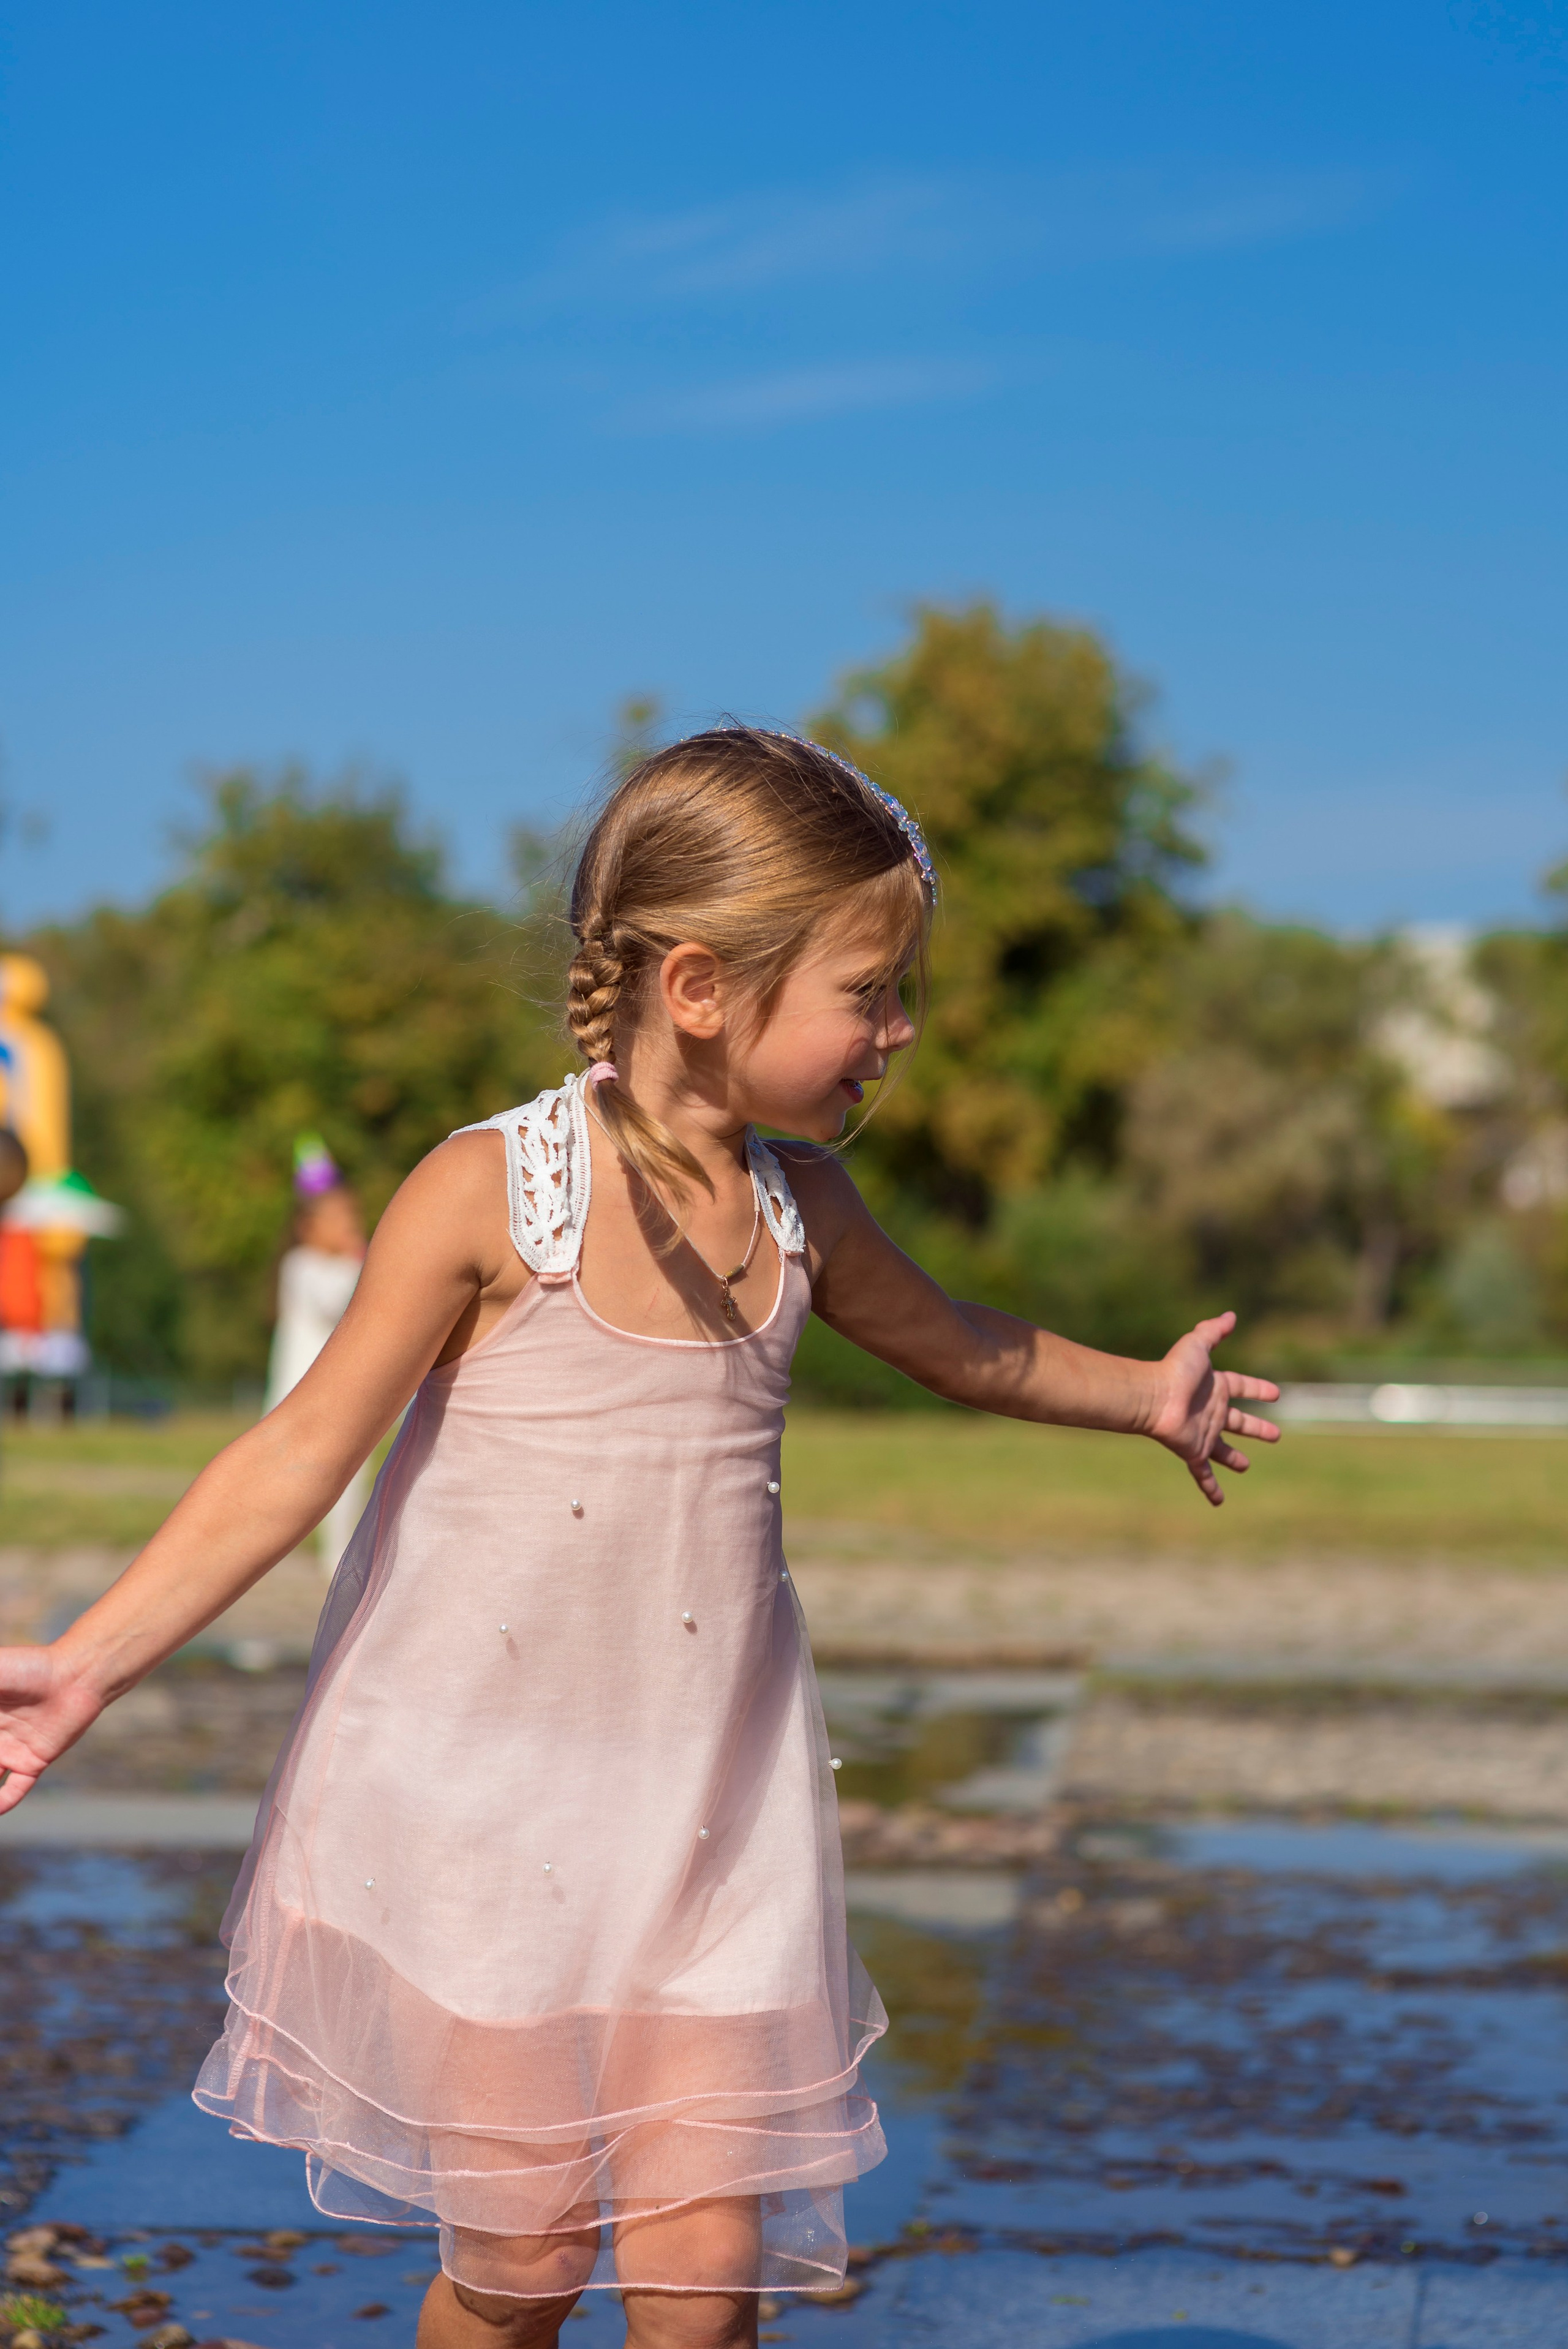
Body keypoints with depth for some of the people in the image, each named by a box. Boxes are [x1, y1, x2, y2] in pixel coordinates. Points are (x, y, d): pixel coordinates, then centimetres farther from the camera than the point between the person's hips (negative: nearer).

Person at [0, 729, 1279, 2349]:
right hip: (478, 1791, -4)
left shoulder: (801, 1210, 2)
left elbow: (963, 1349, 24)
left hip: (710, 1810, 4)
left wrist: (1141, 1395, 33)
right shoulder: (490, 1193, -14)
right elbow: (302, 1453, -12)